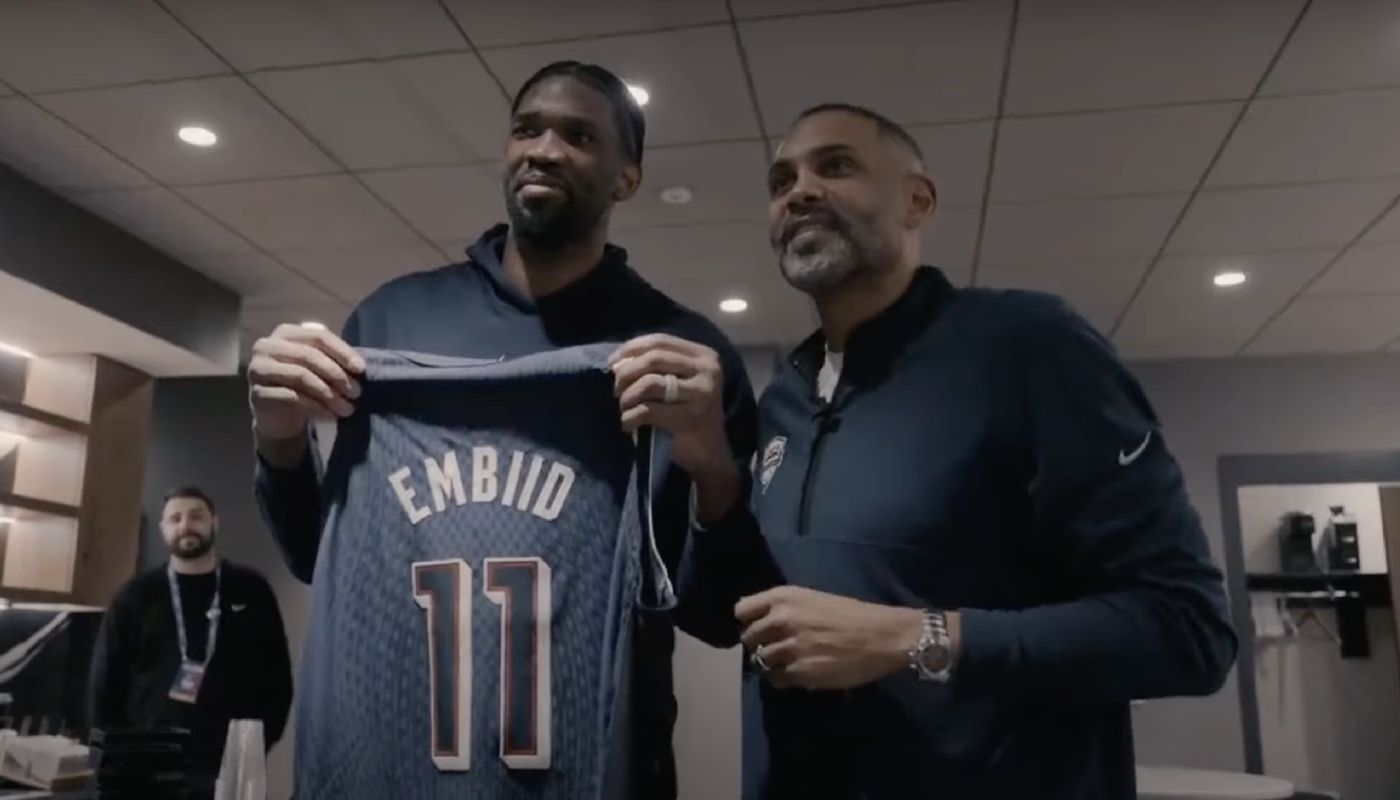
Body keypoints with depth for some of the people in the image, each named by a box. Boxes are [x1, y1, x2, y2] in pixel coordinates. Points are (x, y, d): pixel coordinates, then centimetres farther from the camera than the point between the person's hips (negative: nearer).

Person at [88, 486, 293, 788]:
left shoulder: (250, 591, 6)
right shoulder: (137, 595, 7)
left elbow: (276, 674, 7)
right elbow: (106, 679, 8)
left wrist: (259, 745, -1)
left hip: (228, 766, 0)